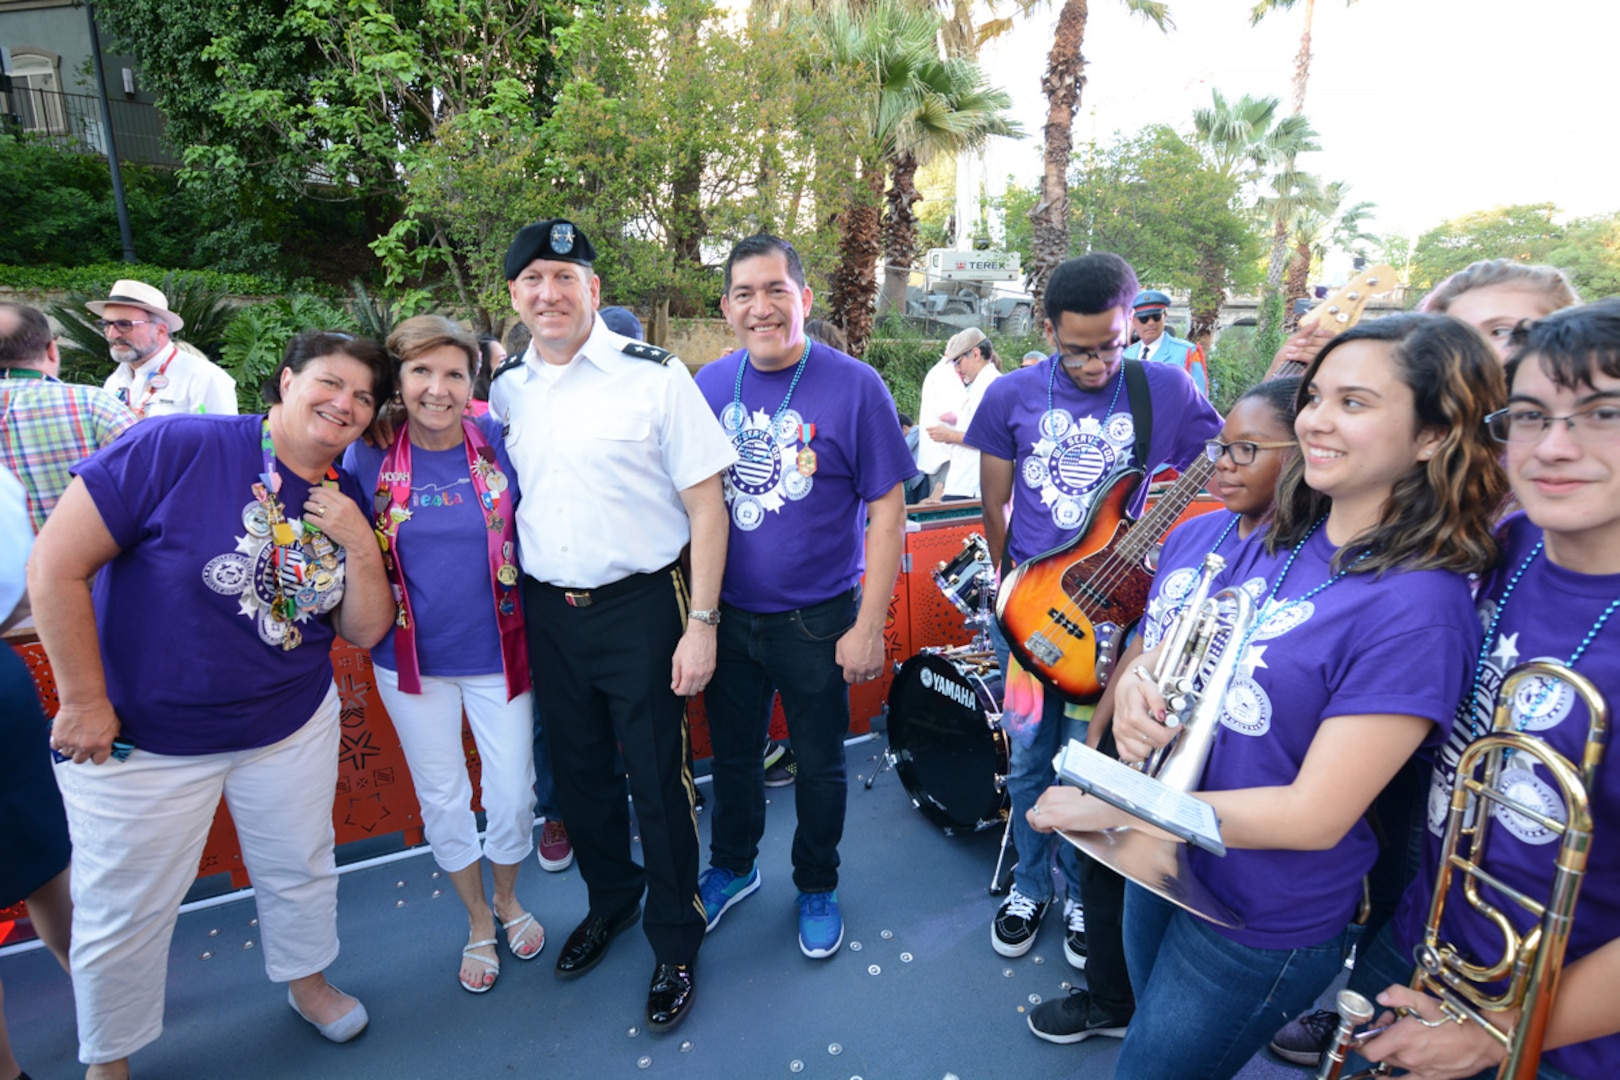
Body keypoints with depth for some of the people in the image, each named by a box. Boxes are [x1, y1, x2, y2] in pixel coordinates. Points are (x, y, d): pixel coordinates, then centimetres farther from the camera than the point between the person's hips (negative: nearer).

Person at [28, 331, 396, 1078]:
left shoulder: (347, 501, -3)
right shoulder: (180, 448, -20)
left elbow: (366, 631, -2)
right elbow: (56, 565, -18)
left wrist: (361, 544, -18)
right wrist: (84, 701, -14)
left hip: (293, 728, 4)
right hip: (142, 739, -4)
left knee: (300, 870, 22)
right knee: (122, 911, 15)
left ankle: (306, 981, 50)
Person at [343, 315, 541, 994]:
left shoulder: (500, 443, -9)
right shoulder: (369, 457, -7)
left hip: (497, 655, 0)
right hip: (413, 660, 1)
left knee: (512, 795, 9)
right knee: (442, 799, 15)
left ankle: (507, 897, 40)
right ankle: (478, 919, 40)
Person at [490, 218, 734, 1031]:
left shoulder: (653, 376, -10)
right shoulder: (506, 390, 5)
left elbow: (706, 503, -10)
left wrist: (701, 622, -14)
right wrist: (512, 607, 10)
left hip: (640, 606, -5)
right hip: (548, 612, 5)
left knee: (657, 780, 6)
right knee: (578, 772, 19)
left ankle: (676, 942, 29)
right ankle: (609, 900, 45)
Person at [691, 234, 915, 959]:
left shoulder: (854, 386, -13)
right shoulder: (709, 384, -1)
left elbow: (887, 511, -11)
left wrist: (869, 625, -14)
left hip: (816, 620, -3)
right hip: (727, 614, 4)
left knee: (819, 762, 15)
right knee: (732, 753, 20)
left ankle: (817, 886, 40)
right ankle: (732, 866, 46)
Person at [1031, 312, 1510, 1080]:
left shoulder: (1417, 604, -24)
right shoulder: (1282, 542, -3)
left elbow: (1316, 815, -26)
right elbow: (1178, 646, 5)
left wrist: (1116, 807, -24)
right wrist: (1136, 679, -18)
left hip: (1263, 927, -6)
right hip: (1164, 863, 6)